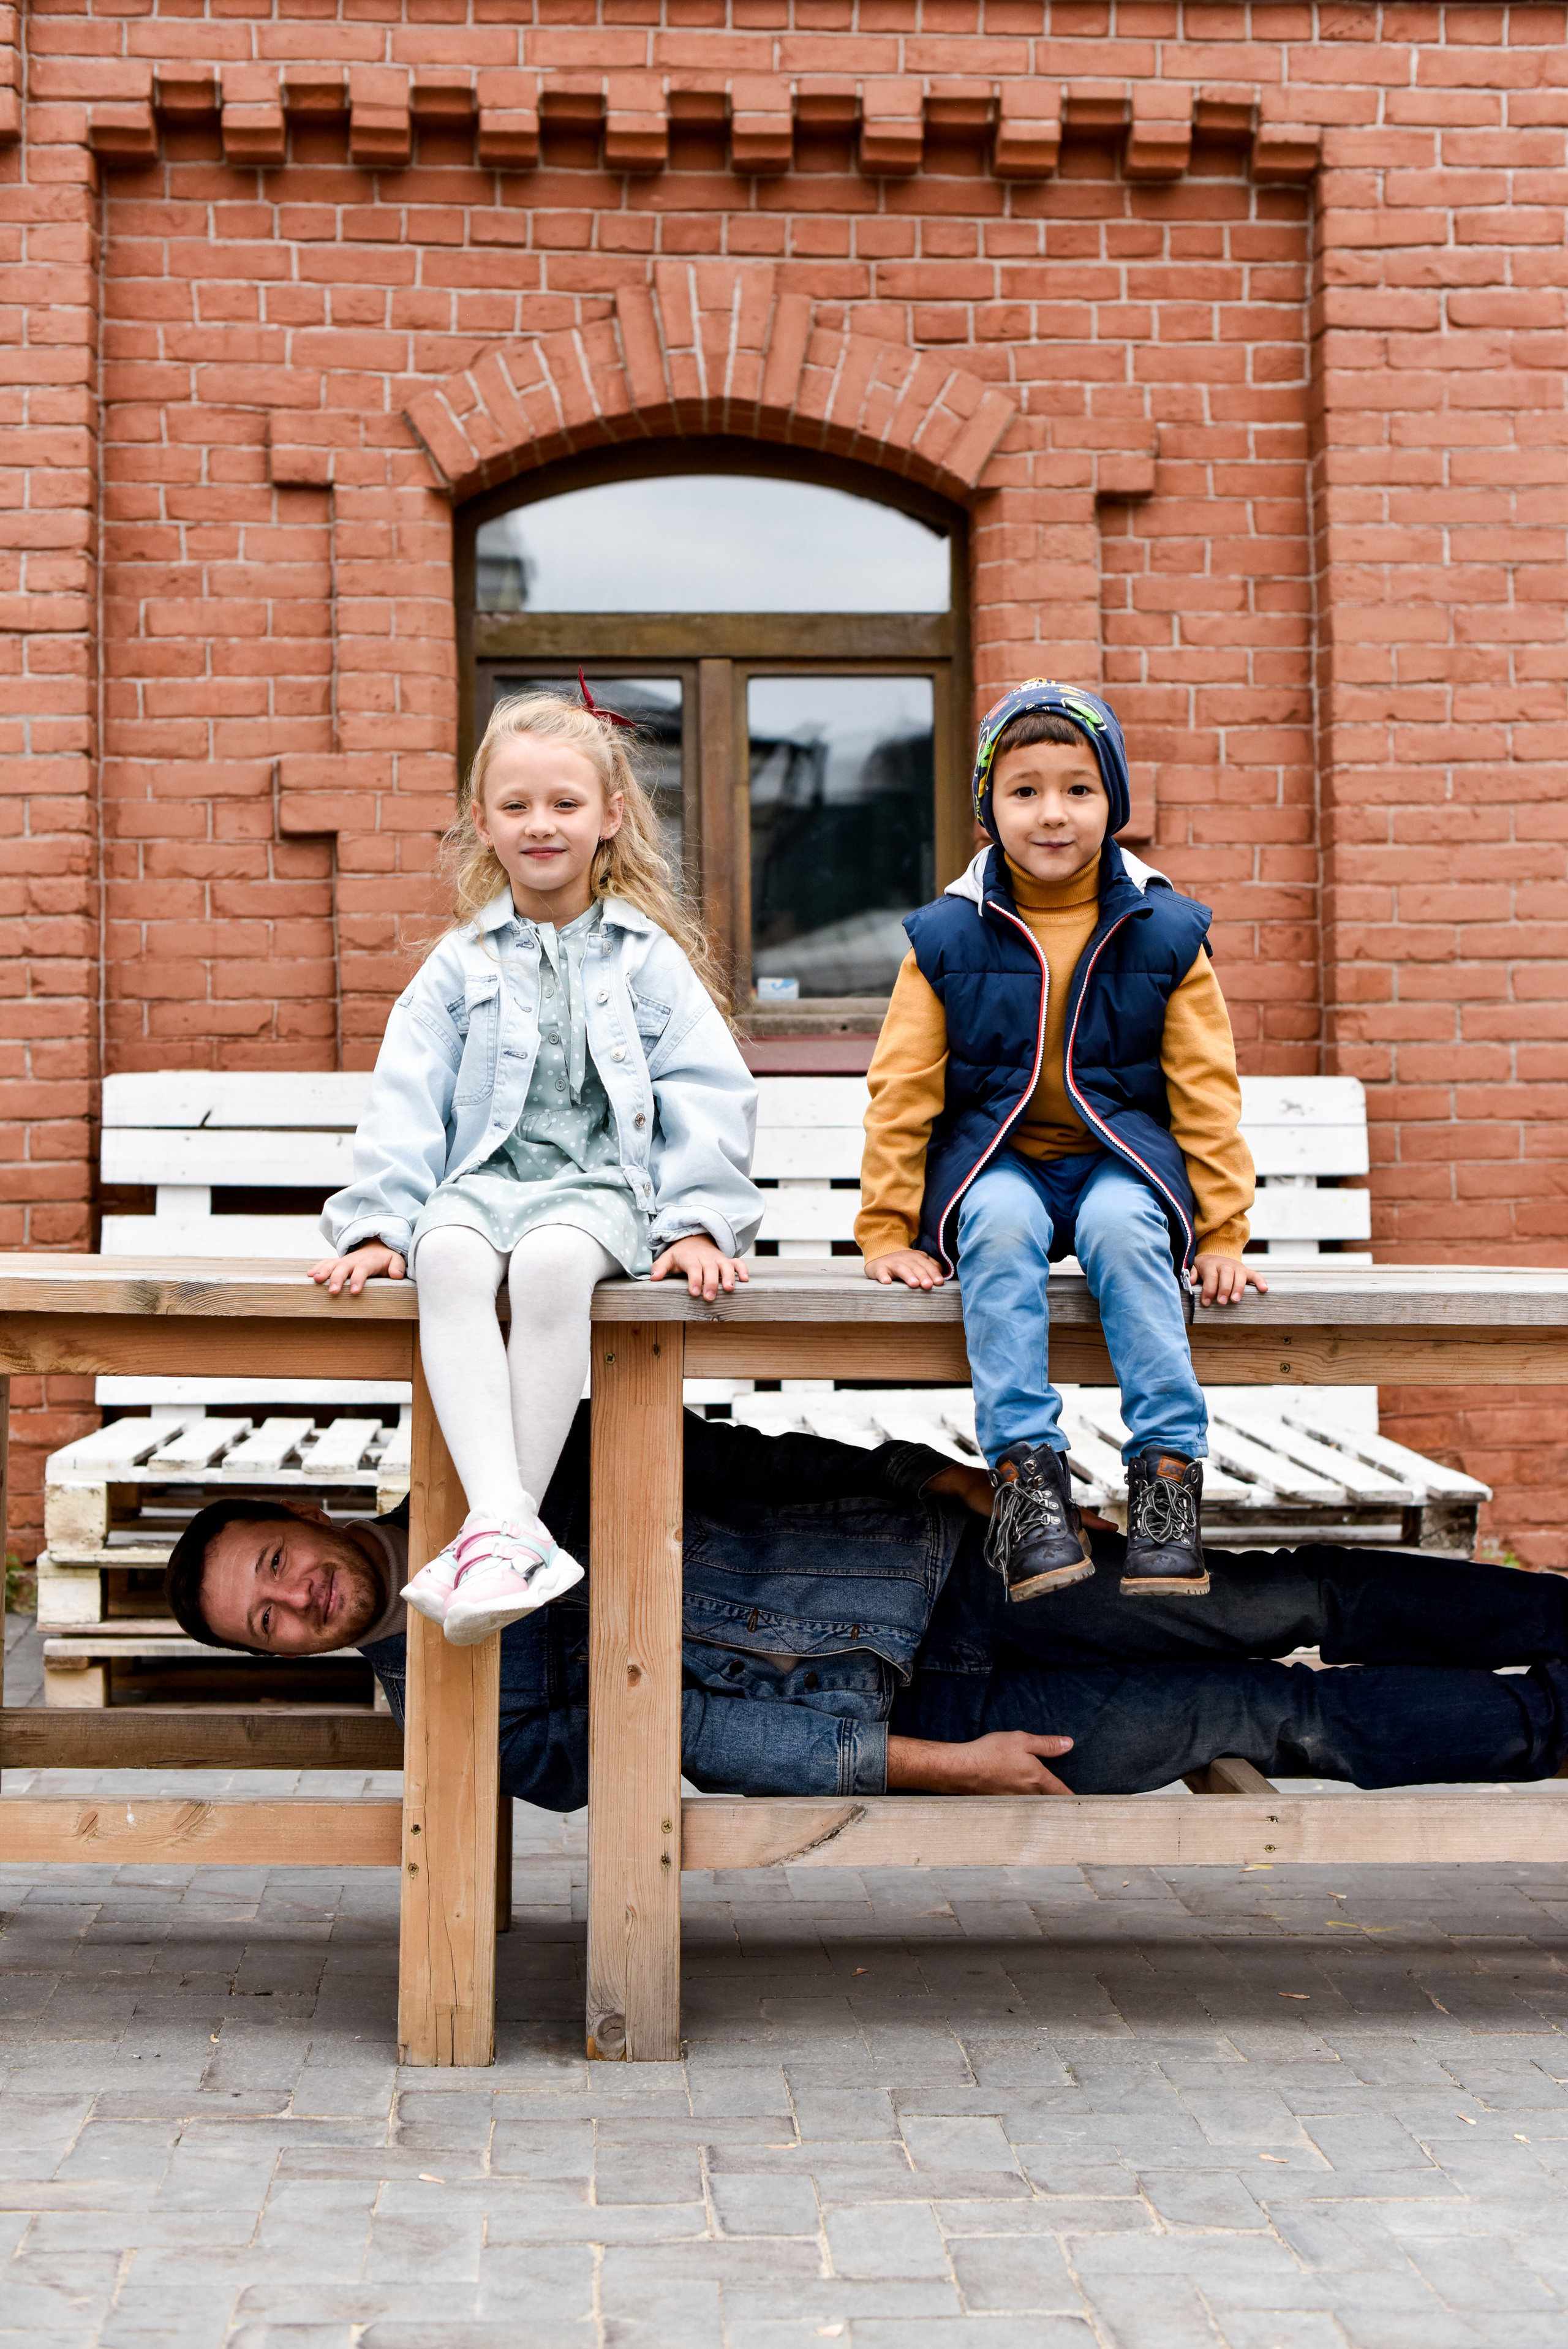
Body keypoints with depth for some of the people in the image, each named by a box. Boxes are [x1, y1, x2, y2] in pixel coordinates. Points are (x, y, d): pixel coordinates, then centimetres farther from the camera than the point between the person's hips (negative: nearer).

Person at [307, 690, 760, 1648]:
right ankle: (507, 1525, -46)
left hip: (601, 1184, -2)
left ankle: (497, 1531, -33)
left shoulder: (648, 959, 10)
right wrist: (380, 1222, -1)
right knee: (448, 1256, -35)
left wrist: (698, 1221, -5)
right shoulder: (463, 963, 14)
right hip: (485, 1175, 2)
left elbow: (709, 1094, 6)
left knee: (550, 1264, -38)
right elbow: (406, 1098, 10)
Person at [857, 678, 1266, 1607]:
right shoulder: (947, 937, 1)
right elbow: (901, 1092, 3)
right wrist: (888, 1233, -2)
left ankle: (1168, 1471, -31)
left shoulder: (1162, 933, 2)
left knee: (1121, 1224, -34)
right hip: (994, 1161, 0)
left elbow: (1206, 1091, 3)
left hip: (1119, 1157, 0)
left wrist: (1223, 1232, -2)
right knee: (1000, 1222, -34)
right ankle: (1027, 1471, -35)